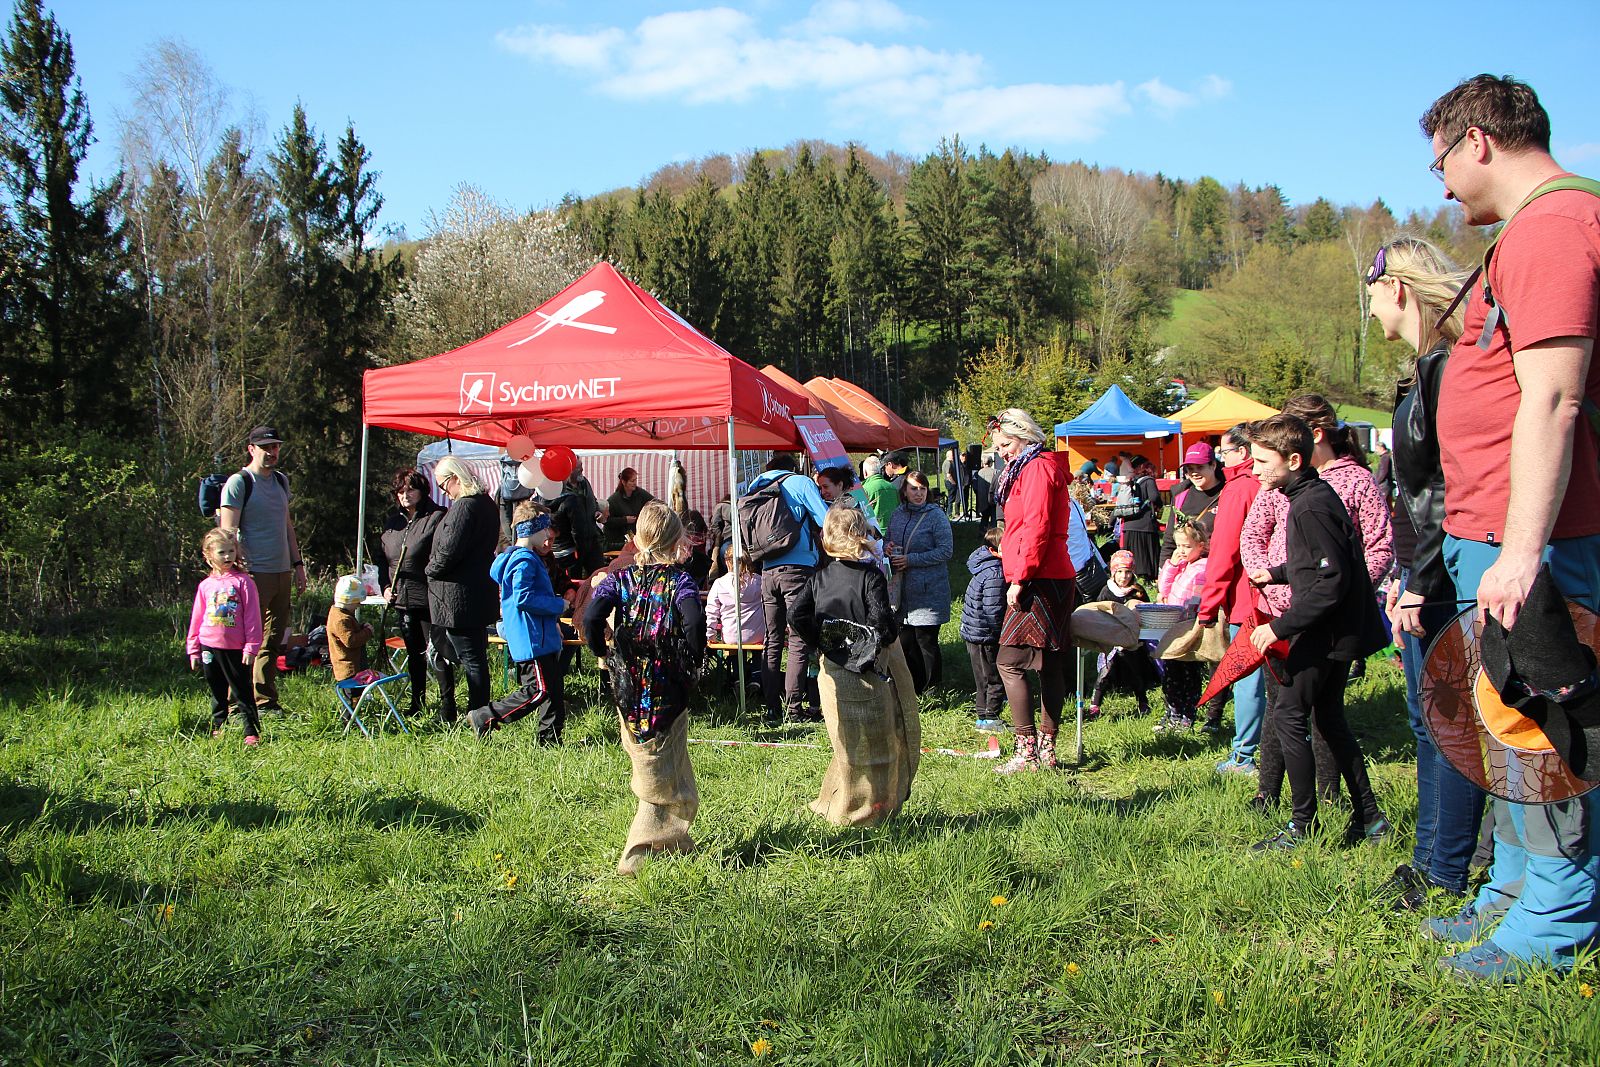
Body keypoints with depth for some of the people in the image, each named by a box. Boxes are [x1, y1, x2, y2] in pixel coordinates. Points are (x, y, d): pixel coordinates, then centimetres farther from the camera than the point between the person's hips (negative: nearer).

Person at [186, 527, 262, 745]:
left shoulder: (242, 581, -5)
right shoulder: (205, 585, 7)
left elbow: (252, 616, -5)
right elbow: (196, 619, 13)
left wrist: (251, 646, -9)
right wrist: (193, 650, 12)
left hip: (235, 648, -4)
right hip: (209, 647, 4)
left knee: (242, 692, 1)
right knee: (217, 694, 15)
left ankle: (252, 732, 4)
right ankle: (218, 728, 27)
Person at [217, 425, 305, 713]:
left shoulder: (281, 480, 16)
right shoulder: (238, 483, -6)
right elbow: (228, 532, -11)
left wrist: (297, 563, 19)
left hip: (282, 572, 7)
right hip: (254, 573, -7)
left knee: (273, 641, 10)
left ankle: (265, 703, 17)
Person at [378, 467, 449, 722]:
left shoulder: (437, 517, -8)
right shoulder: (393, 521, 14)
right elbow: (382, 556, 20)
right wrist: (385, 586, 8)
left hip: (429, 599, -7)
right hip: (402, 600, 7)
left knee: (437, 653, -4)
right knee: (414, 654, 16)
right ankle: (417, 706, 26)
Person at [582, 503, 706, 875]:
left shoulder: (619, 579, 0)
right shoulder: (679, 580, -8)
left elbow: (591, 617, -15)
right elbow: (695, 621, -26)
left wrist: (603, 655, 0)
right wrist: (694, 661, -10)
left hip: (628, 687, 3)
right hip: (670, 688, -3)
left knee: (652, 770, 18)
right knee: (665, 774, 8)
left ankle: (672, 840, 28)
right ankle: (639, 850, 2)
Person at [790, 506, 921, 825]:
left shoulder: (820, 577, 4)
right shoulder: (871, 575, -12)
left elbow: (798, 613, 0)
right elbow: (881, 620, -20)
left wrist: (820, 642, 9)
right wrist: (888, 638, 0)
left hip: (832, 672, 5)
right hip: (867, 674, -5)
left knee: (848, 743, 16)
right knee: (874, 745, 7)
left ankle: (836, 806, 22)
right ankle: (868, 809, 12)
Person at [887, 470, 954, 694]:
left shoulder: (936, 515, -8)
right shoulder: (897, 515, 9)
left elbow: (946, 551, -12)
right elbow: (891, 543, 23)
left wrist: (911, 560, -16)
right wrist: (888, 548, -2)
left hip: (929, 591, -5)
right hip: (903, 590, 5)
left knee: (926, 642, -1)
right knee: (905, 641, 8)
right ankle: (913, 690, 22)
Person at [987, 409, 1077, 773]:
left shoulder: (1037, 468, -10)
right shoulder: (1025, 469, 22)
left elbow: (1036, 528, -18)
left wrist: (1020, 578, -19)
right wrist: (1020, 575, 16)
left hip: (1038, 580, -11)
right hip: (1053, 579, 11)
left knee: (1009, 662, -10)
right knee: (1050, 665, 10)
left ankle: (1027, 749, -9)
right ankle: (1046, 748, 14)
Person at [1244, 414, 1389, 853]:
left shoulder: (1310, 507, -21)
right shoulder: (1317, 494, 10)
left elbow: (1330, 582, -26)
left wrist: (1280, 627, -24)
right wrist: (1278, 573, 17)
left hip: (1325, 632, -10)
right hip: (1341, 630, 10)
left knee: (1290, 716, -5)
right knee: (1328, 716, 17)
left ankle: (1302, 826, 1)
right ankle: (1369, 816, 22)